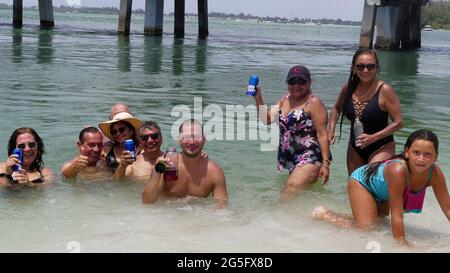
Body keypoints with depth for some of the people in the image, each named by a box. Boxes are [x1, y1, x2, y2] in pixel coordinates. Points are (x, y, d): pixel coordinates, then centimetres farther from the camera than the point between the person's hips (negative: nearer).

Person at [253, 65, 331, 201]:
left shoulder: (314, 102, -8)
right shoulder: (284, 100, 14)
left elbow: (322, 134, -11)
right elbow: (267, 119, 7)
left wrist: (325, 163, -16)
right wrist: (258, 98, -5)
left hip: (310, 160, -8)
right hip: (289, 160, 8)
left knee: (290, 193, -22)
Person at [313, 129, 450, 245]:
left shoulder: (435, 173, -29)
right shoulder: (398, 170, -46)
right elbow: (396, 215, -40)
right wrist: (402, 243, -38)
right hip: (362, 180, -6)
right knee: (366, 228, -14)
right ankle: (324, 214, 4)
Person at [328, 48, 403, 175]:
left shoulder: (384, 90, -17)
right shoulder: (348, 87, -2)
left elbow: (398, 123, -16)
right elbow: (337, 108, 17)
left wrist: (373, 138, -23)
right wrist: (331, 130, 1)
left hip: (380, 148, -6)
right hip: (354, 148, 6)